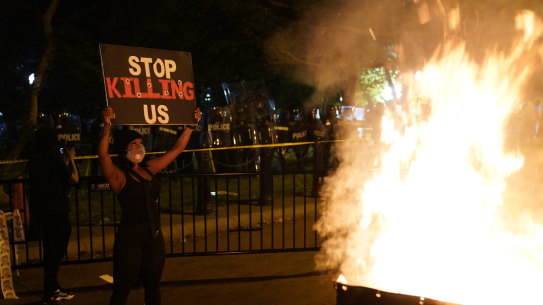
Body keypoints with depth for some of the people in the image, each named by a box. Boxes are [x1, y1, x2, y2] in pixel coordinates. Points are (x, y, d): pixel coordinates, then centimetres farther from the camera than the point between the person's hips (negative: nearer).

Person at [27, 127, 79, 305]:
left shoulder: (34, 161, 5)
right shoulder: (54, 160, -17)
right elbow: (74, 179, -11)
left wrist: (65, 161, 16)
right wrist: (71, 159, 0)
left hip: (42, 212, 8)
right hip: (57, 212, -8)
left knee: (50, 251, 18)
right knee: (56, 252, 1)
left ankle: (54, 289, 31)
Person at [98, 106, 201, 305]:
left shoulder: (149, 168, 9)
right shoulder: (118, 175, -8)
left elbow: (177, 148, 16)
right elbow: (103, 155, -29)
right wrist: (107, 127, -41)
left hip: (154, 236, 6)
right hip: (130, 238, -6)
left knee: (153, 286, 16)